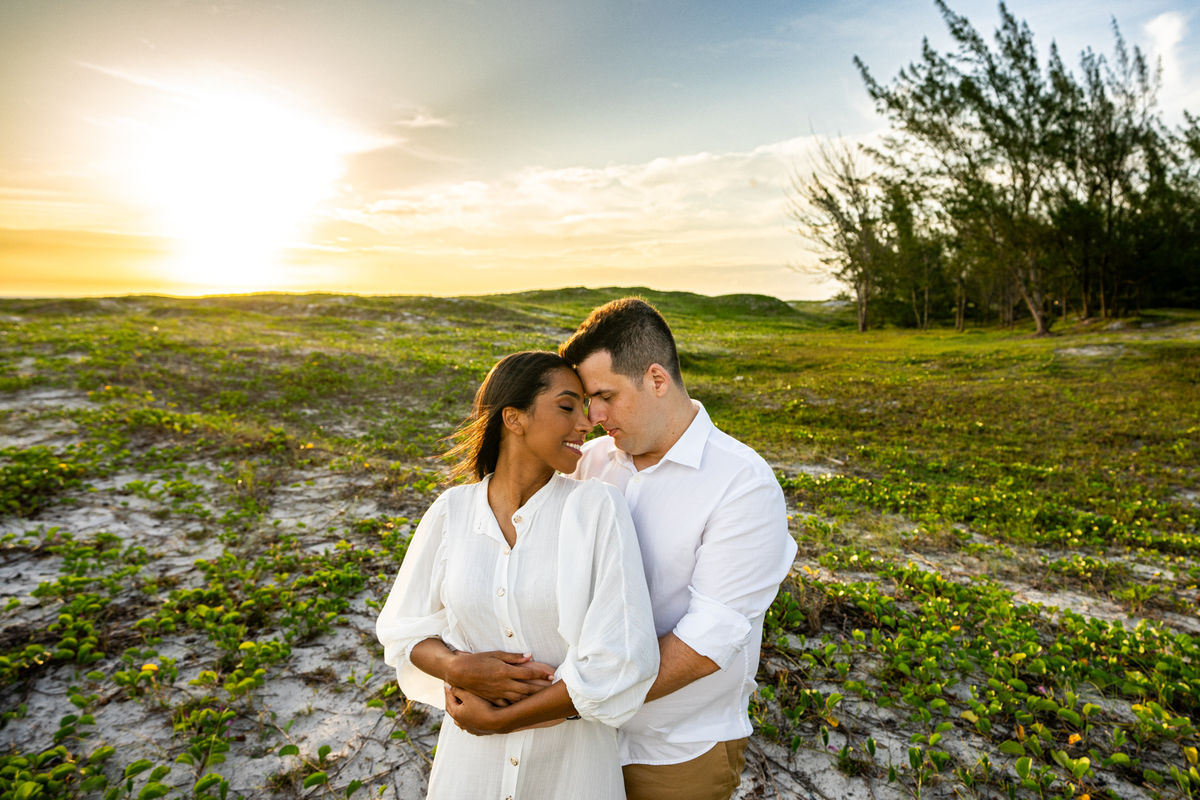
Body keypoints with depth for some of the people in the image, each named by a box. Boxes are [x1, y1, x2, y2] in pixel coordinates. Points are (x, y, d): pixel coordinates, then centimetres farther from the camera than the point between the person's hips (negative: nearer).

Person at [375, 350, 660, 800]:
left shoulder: (597, 508, -18)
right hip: (472, 754, 2)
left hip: (573, 761, -1)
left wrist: (498, 719, -15)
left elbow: (621, 661, -21)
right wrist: (458, 667, -19)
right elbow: (404, 628, 1)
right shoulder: (452, 511, -9)